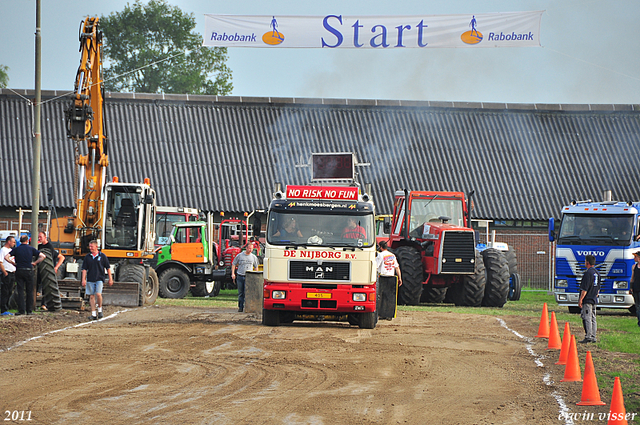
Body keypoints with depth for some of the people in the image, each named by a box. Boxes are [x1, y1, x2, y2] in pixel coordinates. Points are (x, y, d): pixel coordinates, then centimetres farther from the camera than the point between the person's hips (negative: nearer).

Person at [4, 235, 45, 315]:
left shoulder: (16, 249, 2)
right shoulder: (31, 249, 2)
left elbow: (6, 257, -7)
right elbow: (42, 256, -2)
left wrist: (13, 263, 3)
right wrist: (35, 263, 4)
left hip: (19, 271, 0)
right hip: (29, 271, 0)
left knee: (20, 291, 1)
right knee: (29, 291, 7)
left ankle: (21, 310, -3)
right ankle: (29, 310, 6)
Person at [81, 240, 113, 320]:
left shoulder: (102, 256, 1)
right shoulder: (87, 257, 7)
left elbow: (108, 268, 6)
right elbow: (84, 269, 9)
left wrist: (110, 279, 5)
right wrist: (83, 279, 0)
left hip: (99, 279, -3)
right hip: (90, 280, 3)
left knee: (98, 294, -19)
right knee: (91, 296, 2)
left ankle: (100, 310, 3)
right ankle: (93, 314, 7)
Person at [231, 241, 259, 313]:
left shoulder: (254, 257, 7)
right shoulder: (239, 255, 2)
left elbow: (256, 267, 18)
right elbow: (233, 264, 9)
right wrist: (233, 273, -1)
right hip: (240, 276, 1)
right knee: (240, 293, 5)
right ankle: (240, 307, 11)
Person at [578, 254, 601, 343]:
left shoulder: (588, 273, -15)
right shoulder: (597, 273, 13)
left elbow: (584, 289, -18)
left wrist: (580, 299, -15)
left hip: (587, 300, -9)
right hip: (594, 300, 9)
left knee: (587, 319, -8)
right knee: (593, 318, 11)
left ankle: (588, 337, -11)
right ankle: (593, 337, 13)